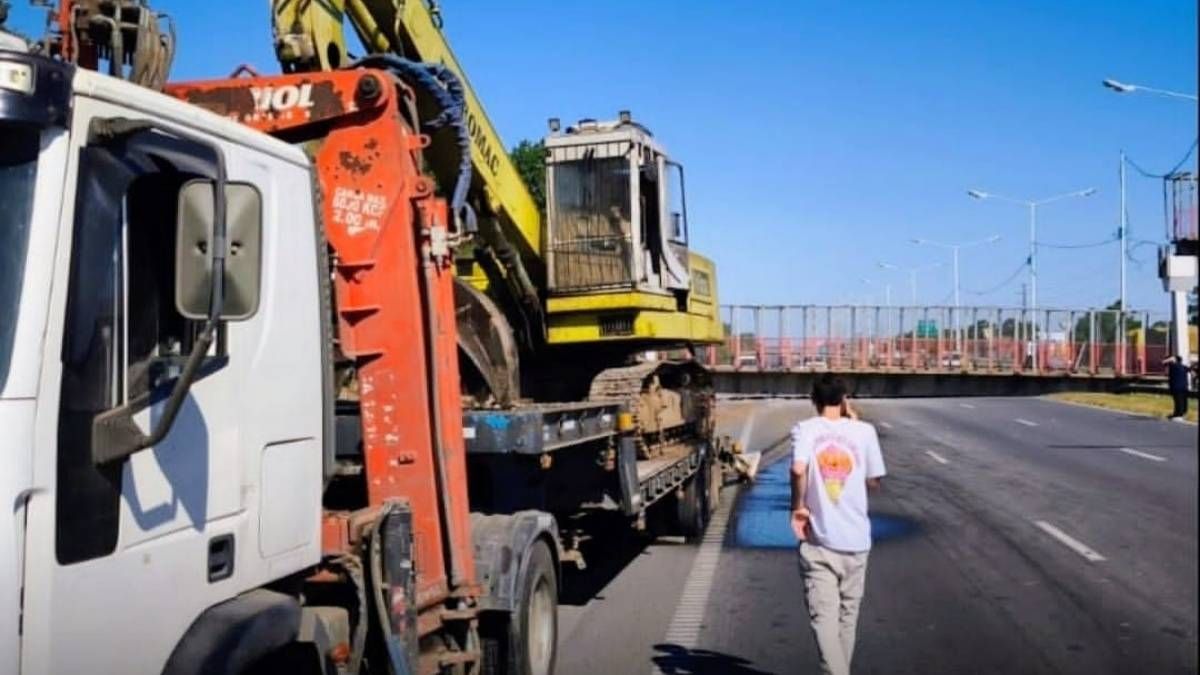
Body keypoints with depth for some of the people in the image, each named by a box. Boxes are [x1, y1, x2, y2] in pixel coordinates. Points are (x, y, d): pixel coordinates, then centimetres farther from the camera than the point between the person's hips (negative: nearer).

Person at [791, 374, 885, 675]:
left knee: (824, 616, -2)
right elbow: (874, 481, 10)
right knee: (847, 616, 18)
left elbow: (798, 469, -23)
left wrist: (798, 506, -9)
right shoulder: (864, 431, 0)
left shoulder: (805, 429, -5)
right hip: (856, 540, 3)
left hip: (818, 540, -2)